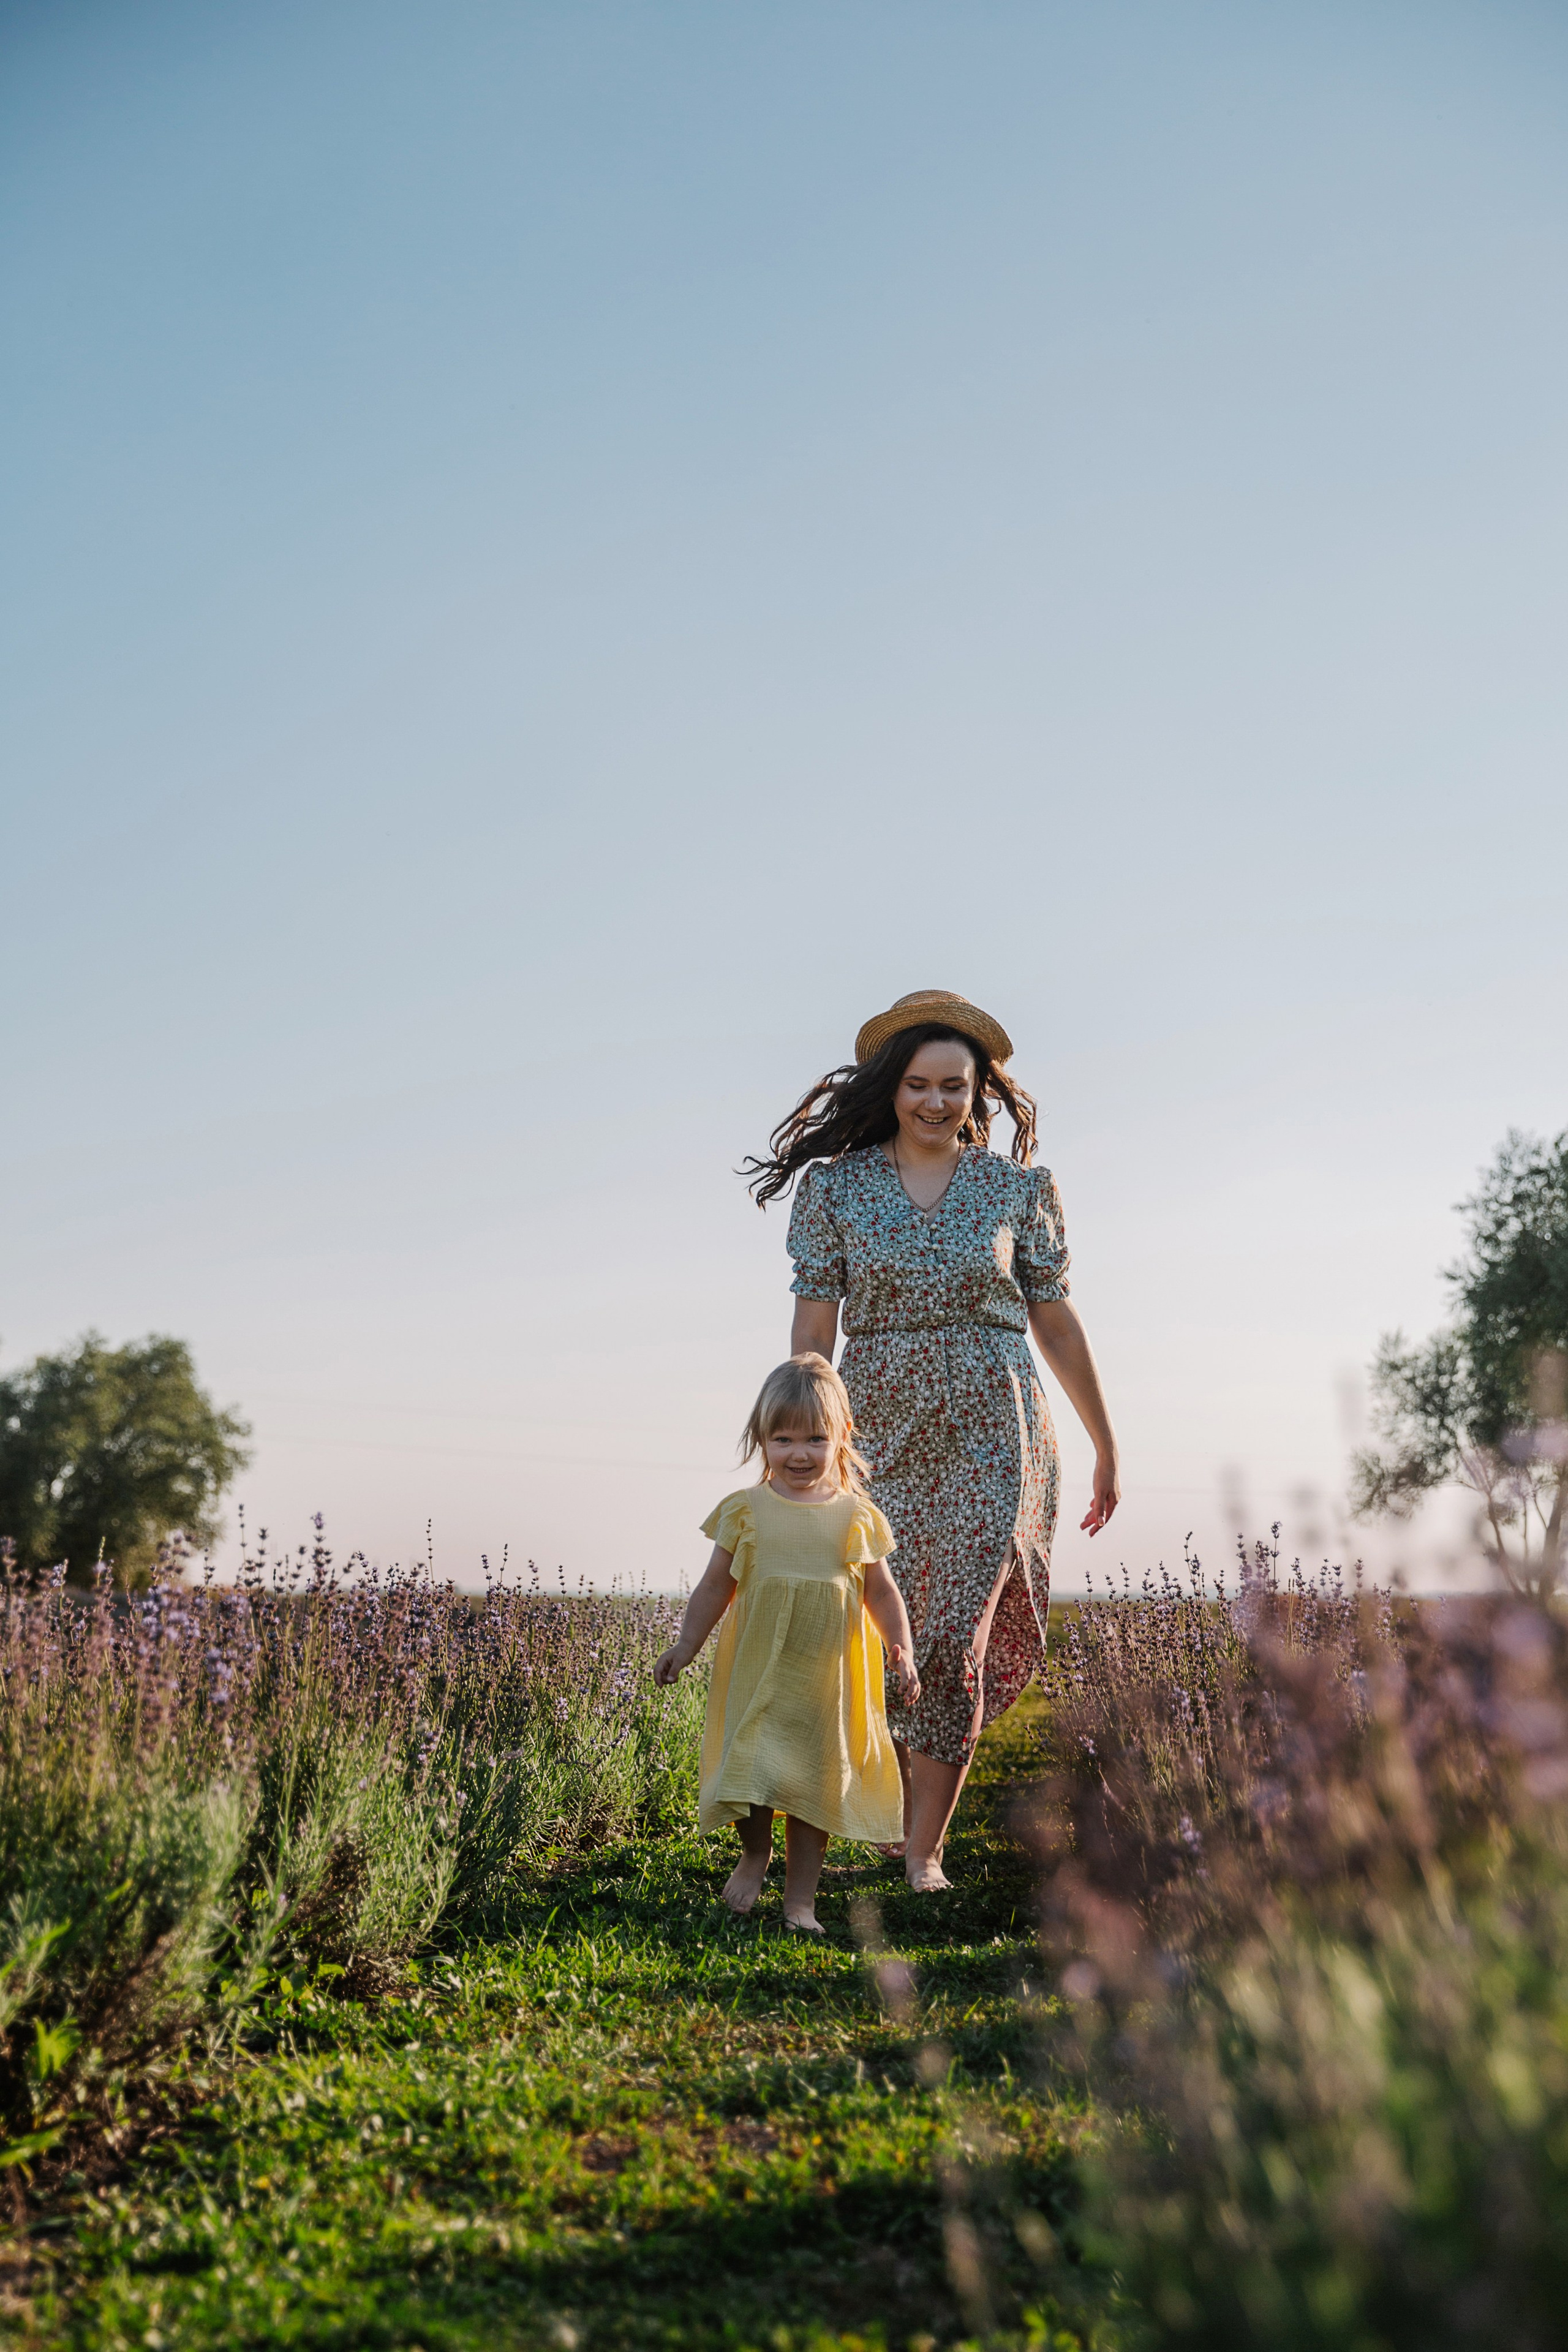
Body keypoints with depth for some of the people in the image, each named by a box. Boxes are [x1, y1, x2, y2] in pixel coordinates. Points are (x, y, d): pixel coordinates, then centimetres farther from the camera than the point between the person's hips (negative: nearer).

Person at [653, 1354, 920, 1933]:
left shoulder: (855, 1516, 1)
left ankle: (800, 1897, 18)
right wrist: (685, 1646, 7)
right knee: (750, 1767, -5)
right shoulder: (747, 1509, 0)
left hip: (827, 1675, 1)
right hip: (756, 1668, 0)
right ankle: (755, 1852, 26)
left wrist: (903, 1652, -2)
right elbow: (716, 1586, 8)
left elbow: (882, 1593, 8)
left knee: (815, 1780, 6)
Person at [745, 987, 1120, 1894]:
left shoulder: (1018, 1188, 4)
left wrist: (1107, 1446, 13)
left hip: (994, 1431, -1)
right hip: (879, 1431, 1)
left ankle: (926, 1848, 7)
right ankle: (893, 1808, 34)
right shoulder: (835, 1187, 3)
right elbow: (813, 1325, 2)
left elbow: (1056, 1319, 9)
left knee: (956, 1637, -8)